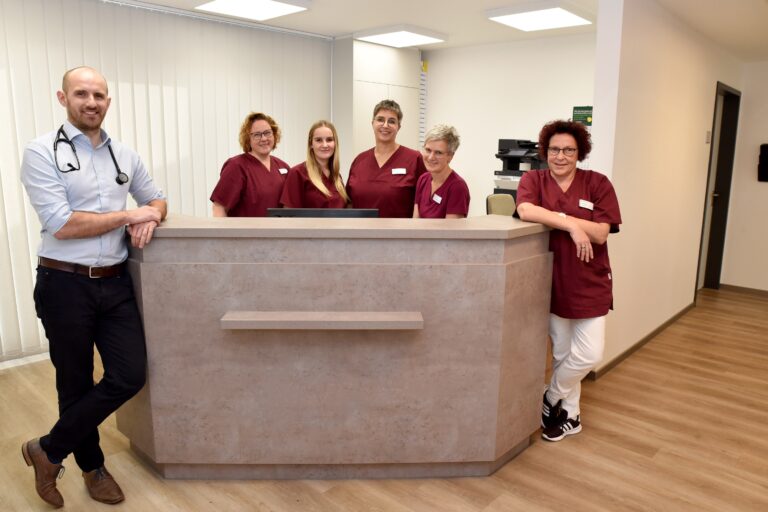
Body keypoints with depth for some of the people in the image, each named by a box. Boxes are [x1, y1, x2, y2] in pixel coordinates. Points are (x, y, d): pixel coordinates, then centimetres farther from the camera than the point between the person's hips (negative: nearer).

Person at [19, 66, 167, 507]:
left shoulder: (126, 156, 8)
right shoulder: (42, 153, -7)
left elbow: (156, 199, 20)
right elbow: (61, 224, -17)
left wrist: (151, 217, -4)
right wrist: (130, 215, -12)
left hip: (116, 283, 5)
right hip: (66, 285, -4)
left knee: (130, 376, 2)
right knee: (76, 384, 10)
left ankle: (49, 451, 25)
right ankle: (92, 466, 33)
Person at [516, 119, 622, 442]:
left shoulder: (598, 183, -4)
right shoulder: (533, 179, -4)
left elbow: (600, 233, -13)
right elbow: (525, 211, -25)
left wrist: (557, 217, -19)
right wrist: (572, 225, -27)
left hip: (590, 282, 0)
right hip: (554, 281, 0)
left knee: (589, 355, -2)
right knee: (562, 353, 12)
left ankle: (552, 397, 25)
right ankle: (570, 413, 33)